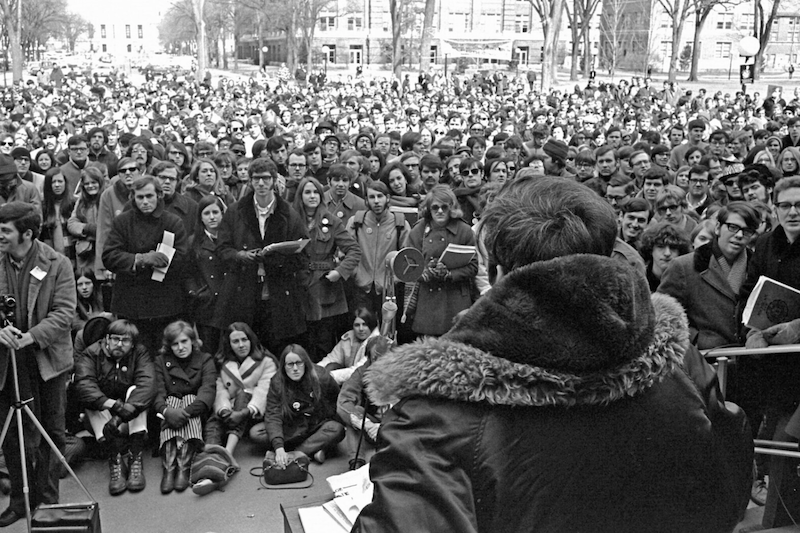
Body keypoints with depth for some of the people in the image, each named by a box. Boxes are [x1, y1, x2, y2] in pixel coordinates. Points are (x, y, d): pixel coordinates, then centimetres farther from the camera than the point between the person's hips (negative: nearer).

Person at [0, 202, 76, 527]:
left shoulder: (57, 265, -7)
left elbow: (64, 312, -12)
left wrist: (30, 336, -23)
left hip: (48, 359, -2)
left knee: (51, 433, 8)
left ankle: (47, 500, 23)